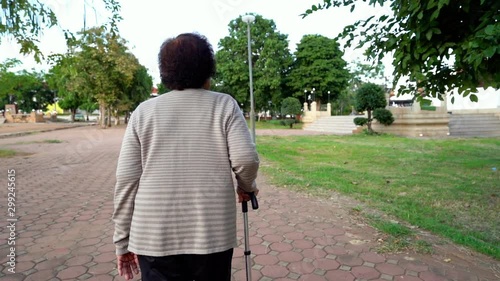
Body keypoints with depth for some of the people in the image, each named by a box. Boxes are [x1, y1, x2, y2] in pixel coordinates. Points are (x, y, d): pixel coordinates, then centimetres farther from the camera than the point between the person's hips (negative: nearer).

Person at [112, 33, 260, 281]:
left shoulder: (143, 111, 3)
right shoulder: (224, 104, 0)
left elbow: (126, 180, 0)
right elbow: (246, 159, -11)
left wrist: (123, 239, 8)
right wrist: (247, 187, 10)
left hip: (155, 237, 1)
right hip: (213, 234, 0)